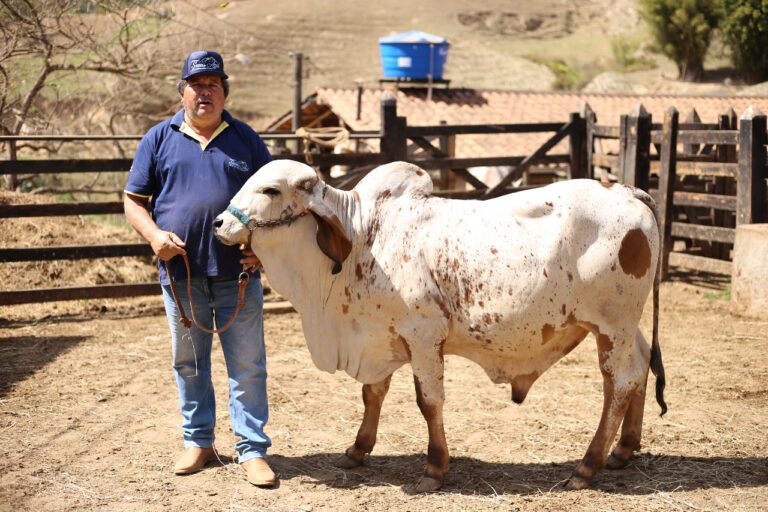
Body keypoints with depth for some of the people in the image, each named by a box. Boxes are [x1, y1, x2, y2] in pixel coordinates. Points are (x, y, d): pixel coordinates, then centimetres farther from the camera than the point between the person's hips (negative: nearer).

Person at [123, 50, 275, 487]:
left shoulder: (245, 139, 9)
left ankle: (252, 449, 7)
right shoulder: (160, 139, 7)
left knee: (247, 364, 0)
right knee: (189, 363, 12)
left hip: (238, 274, -1)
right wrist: (154, 235, -11)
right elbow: (134, 200, 7)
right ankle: (198, 441, 26)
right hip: (181, 273, 1)